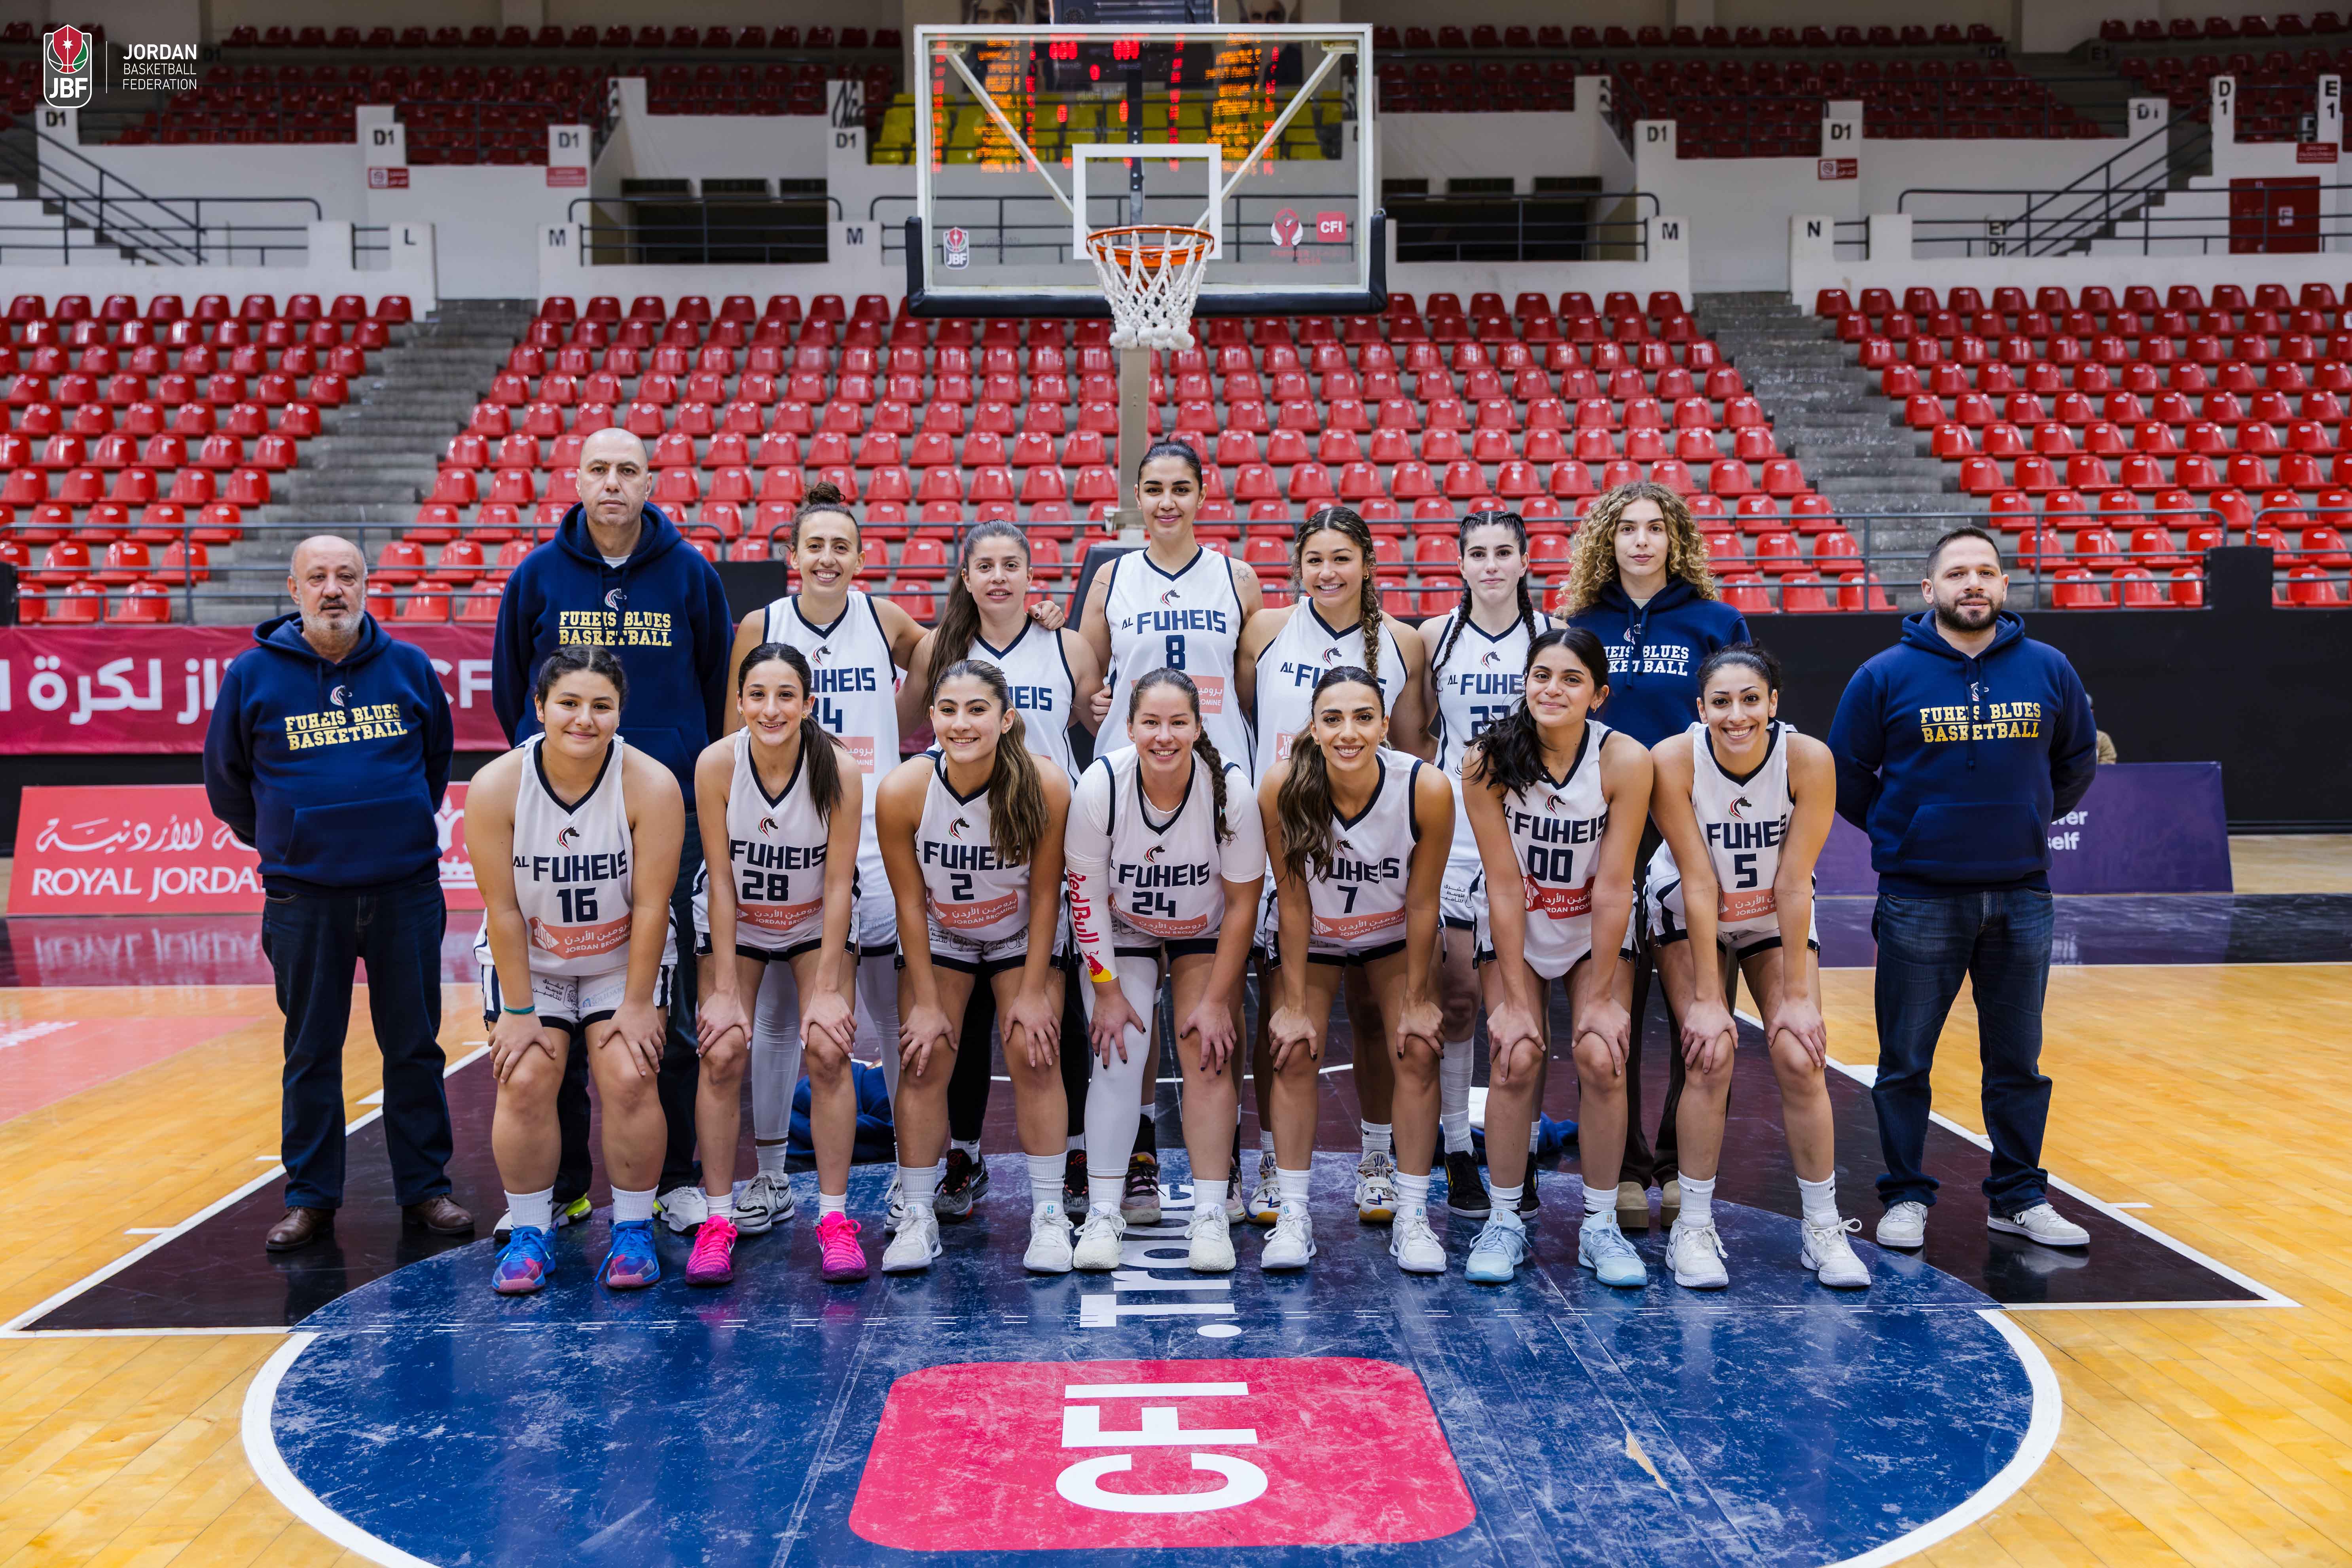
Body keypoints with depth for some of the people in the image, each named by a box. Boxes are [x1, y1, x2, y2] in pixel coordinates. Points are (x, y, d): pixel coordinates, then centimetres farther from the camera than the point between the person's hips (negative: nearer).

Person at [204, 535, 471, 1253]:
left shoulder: (409, 667, 3)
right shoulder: (253, 675, -2)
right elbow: (225, 777, 11)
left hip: (407, 890, 1)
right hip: (304, 897, -1)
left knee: (414, 1046, 8)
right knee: (311, 1053, 8)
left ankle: (425, 1189, 18)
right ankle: (309, 1199, 18)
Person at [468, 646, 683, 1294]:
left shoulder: (652, 786, -21)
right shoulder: (495, 787, -19)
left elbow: (650, 906, -17)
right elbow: (504, 908, -15)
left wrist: (637, 1005, -14)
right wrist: (518, 1010, -13)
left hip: (624, 960, 0)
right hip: (528, 961, 1)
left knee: (629, 1080, -15)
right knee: (525, 1082, -13)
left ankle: (634, 1230, 3)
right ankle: (529, 1233, 4)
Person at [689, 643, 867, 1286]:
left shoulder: (839, 770, -25)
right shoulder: (716, 763, -23)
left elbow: (838, 884, -18)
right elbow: (721, 880, -18)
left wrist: (828, 987, -18)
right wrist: (724, 989, -18)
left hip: (817, 922, 0)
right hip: (734, 922, 1)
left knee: (829, 1051, -14)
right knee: (722, 1055, -11)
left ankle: (834, 1218, -2)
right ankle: (718, 1220, 1)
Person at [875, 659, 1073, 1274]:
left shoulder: (1046, 787, -28)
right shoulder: (902, 791, -26)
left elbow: (1045, 895, -16)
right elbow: (910, 902, -15)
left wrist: (1034, 991, -13)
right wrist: (926, 1002, -12)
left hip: (1022, 940, 0)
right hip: (937, 940, 1)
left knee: (1033, 1051, -12)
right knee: (925, 1057, -9)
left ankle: (1049, 1214, -1)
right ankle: (917, 1217, 2)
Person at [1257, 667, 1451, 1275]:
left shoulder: (1427, 788, -31)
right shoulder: (1282, 788, -30)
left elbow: (1421, 902, -18)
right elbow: (1294, 902, -20)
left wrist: (1417, 1000, -10)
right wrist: (1294, 1004, -16)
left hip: (1396, 934, 0)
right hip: (1313, 936, 0)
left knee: (1417, 1053, -10)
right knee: (1294, 1053, -11)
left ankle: (1413, 1214, 3)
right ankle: (1293, 1214, 0)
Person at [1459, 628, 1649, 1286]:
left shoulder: (1625, 761, -21)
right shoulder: (1489, 762, -20)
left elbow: (1613, 887, -18)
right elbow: (1505, 886, -18)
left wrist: (1601, 996, -15)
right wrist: (1514, 1000, -17)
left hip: (1598, 933, 0)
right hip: (1515, 932, 0)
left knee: (1601, 1056, -15)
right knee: (1515, 1059, -15)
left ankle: (1601, 1225, 3)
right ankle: (1504, 1222, 3)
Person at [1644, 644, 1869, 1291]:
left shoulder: (1809, 759, -26)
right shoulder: (1673, 760, -27)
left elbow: (1794, 883, -22)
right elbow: (1698, 883, -25)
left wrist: (1797, 994, -19)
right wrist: (1705, 998, -23)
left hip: (1776, 920, 1)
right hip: (1688, 918, -1)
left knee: (1800, 1057, -12)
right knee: (1710, 1056, -16)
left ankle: (1822, 1226, 6)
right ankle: (1694, 1226, -2)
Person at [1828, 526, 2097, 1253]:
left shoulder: (2048, 670, 3)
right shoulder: (1886, 676, -5)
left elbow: (2077, 763, 17)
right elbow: (1845, 775, 3)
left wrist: (2022, 823, 14)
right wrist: (1901, 833, 6)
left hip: (2021, 896, 3)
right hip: (1919, 899, -2)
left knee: (2018, 1061, 11)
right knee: (1905, 1062, 4)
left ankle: (2020, 1196, 24)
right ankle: (1906, 1196, 17)